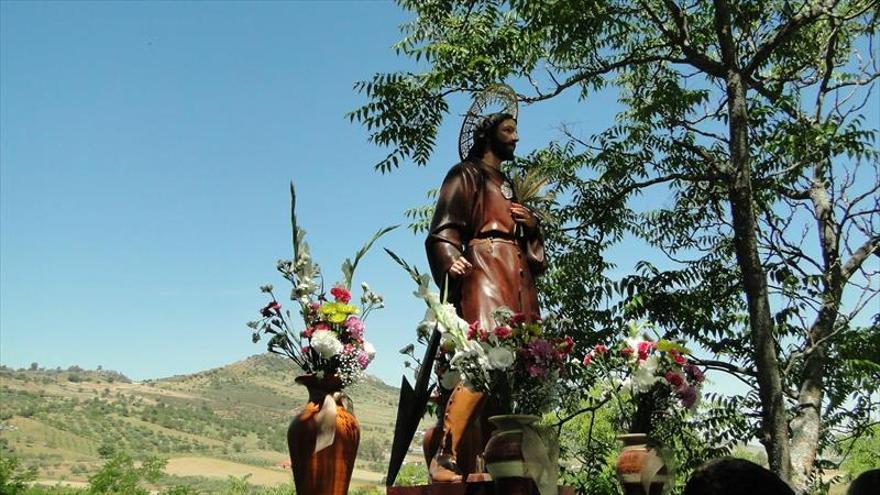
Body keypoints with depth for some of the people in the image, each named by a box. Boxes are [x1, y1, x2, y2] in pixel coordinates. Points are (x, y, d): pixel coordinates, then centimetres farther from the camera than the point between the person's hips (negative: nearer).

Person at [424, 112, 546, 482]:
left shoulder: (509, 186, 31)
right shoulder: (467, 175, 9)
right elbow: (444, 231, -5)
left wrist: (533, 225, 10)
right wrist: (451, 261, -26)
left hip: (518, 281, 8)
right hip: (484, 272, -8)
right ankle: (445, 459, -25)